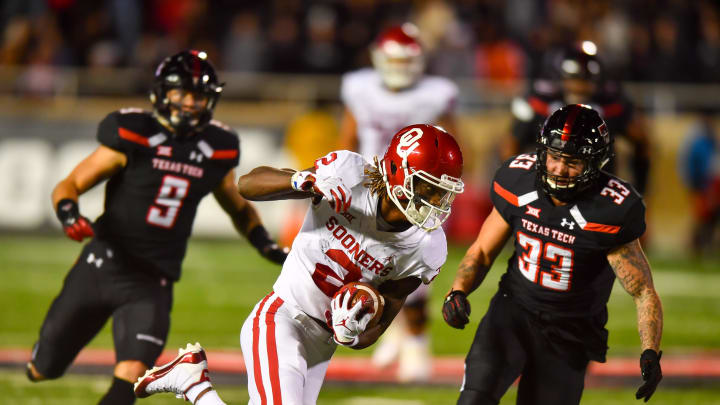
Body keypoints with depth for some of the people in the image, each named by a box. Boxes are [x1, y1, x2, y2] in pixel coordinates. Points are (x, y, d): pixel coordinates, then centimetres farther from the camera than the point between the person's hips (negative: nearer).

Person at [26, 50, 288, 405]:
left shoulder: (216, 152, 1)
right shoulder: (132, 137, -10)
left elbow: (239, 207, 20)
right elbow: (69, 185, -6)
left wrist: (265, 244, 3)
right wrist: (69, 214, -27)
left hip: (152, 282, 1)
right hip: (102, 266, -1)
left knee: (131, 375, -21)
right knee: (43, 370, 12)